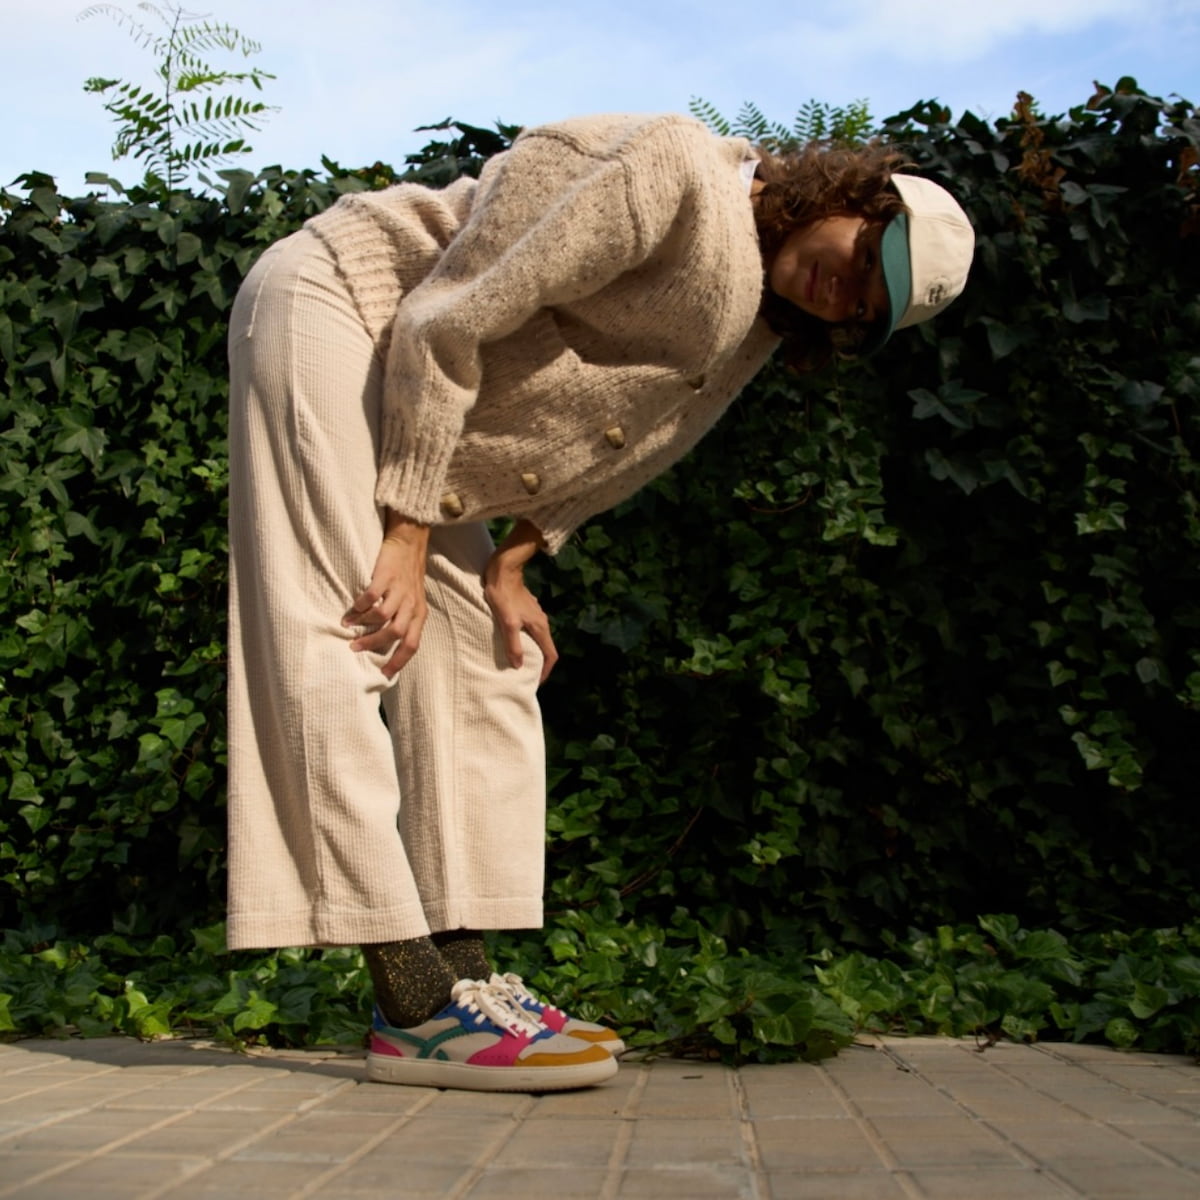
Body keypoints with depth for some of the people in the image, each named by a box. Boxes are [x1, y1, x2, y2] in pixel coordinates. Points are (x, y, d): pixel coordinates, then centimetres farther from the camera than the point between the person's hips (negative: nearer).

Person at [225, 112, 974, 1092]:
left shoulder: (757, 320, 4)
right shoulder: (679, 176, -24)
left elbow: (593, 442, 11)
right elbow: (450, 321, -26)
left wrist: (510, 563, -2)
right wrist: (408, 538, -24)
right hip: (333, 303, -9)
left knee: (489, 664, 1)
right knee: (346, 638, -19)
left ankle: (461, 979, -1)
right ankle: (416, 1006, -24)